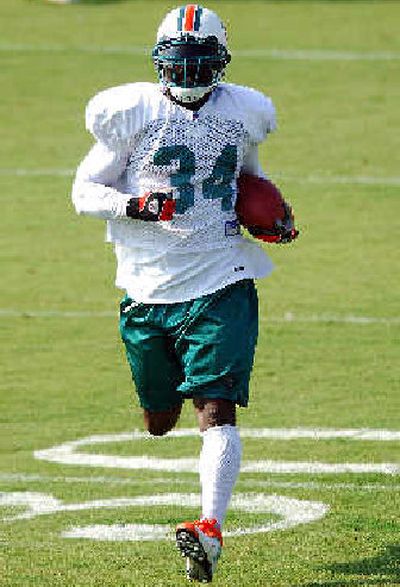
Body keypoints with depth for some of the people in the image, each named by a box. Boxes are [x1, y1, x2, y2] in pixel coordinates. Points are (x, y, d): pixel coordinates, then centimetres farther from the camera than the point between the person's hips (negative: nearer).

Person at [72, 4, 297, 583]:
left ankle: (210, 529, -20)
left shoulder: (242, 113, 4)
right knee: (160, 422, 15)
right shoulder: (132, 111, -5)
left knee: (216, 410, -15)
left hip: (221, 284, 0)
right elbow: (85, 189, -2)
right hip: (149, 288, 0)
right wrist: (132, 205, -21)